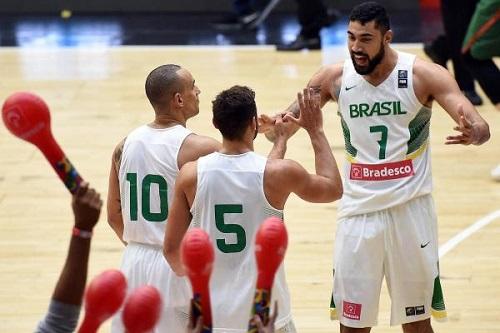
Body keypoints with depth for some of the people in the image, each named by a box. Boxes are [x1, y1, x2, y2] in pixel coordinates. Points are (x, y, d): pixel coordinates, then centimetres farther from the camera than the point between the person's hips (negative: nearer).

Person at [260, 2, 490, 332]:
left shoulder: (423, 75, -11)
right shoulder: (335, 78, -4)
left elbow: (481, 127, -18)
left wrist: (472, 133, -43)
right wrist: (275, 126, -24)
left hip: (410, 209, -2)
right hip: (358, 211, 2)